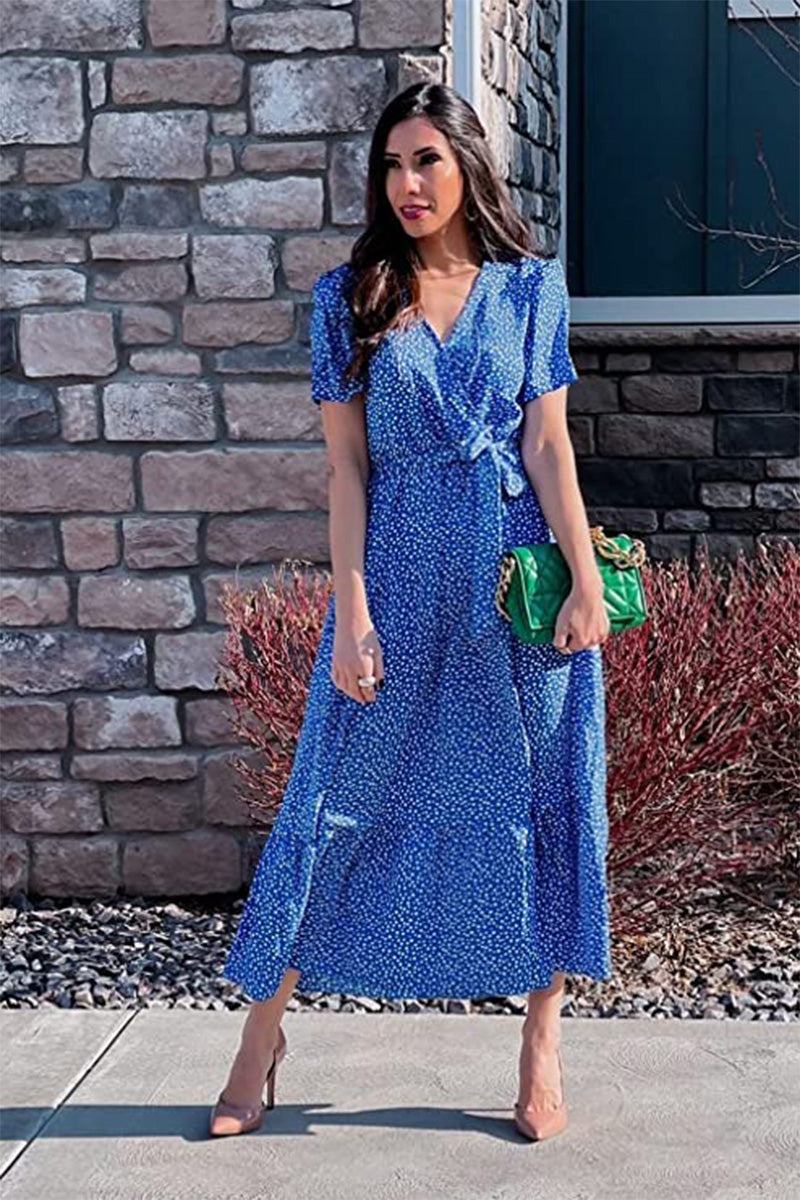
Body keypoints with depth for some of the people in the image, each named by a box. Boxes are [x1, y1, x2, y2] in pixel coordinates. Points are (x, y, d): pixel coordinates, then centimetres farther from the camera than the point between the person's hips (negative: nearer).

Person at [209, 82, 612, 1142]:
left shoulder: (531, 286, 4)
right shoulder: (350, 296, 3)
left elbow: (548, 442, 1)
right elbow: (346, 463, 0)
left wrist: (584, 577, -7)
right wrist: (351, 610, -6)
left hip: (517, 566, 1)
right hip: (399, 567, 0)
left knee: (541, 792, 5)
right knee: (342, 794, 3)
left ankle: (543, 1045, 18)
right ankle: (263, 1032, 16)